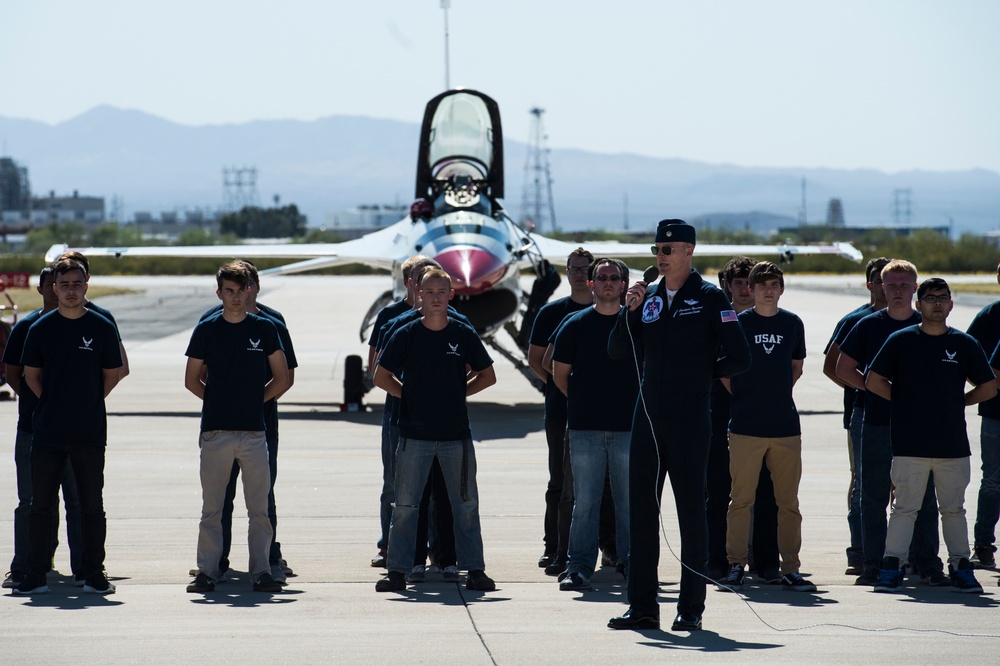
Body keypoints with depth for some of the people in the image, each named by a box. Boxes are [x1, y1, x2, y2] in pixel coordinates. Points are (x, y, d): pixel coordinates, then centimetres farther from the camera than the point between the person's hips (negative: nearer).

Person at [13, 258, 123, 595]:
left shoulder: (102, 328, 1)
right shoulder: (41, 328, 3)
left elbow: (112, 374, 8)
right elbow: (31, 374, 10)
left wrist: (89, 403, 5)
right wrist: (52, 404, 5)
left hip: (90, 432, -1)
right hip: (47, 433, 1)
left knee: (92, 506, 4)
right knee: (41, 505, 3)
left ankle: (95, 575, 11)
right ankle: (35, 576, 8)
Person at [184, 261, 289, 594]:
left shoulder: (265, 328, 6)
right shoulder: (206, 329, 5)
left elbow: (282, 380, 10)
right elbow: (192, 380, 12)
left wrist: (255, 400, 6)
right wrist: (219, 401, 7)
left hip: (253, 431, 0)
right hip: (215, 431, 0)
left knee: (259, 509, 1)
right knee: (212, 509, 3)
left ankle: (261, 572, 6)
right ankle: (207, 572, 7)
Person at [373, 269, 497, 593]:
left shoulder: (464, 335, 2)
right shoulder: (406, 335, 0)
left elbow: (487, 375, 13)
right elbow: (381, 376, 8)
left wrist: (459, 392, 4)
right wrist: (410, 396, 2)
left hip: (456, 435, 1)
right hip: (414, 435, -1)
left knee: (466, 505, 5)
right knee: (405, 505, 1)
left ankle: (475, 569, 12)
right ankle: (397, 570, 7)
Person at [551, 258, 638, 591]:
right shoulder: (575, 324, 4)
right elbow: (559, 372, 11)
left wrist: (637, 405, 5)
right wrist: (582, 402, 8)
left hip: (628, 427, 0)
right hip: (585, 428, 0)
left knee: (630, 501, 3)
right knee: (584, 502, 1)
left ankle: (632, 562, 11)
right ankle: (579, 567, 4)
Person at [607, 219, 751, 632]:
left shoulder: (710, 299, -3)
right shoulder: (650, 300, 12)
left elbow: (739, 359, -5)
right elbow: (617, 351, 7)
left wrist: (700, 374, 2)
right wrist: (630, 310, -6)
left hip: (690, 421, -5)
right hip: (649, 417, 5)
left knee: (691, 510, -1)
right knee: (641, 509, 4)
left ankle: (691, 609, 4)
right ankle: (642, 606, 9)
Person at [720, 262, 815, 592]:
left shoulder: (792, 324, 9)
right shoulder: (738, 323, 0)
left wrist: (778, 395, 12)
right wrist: (740, 397, 4)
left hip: (786, 426, 3)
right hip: (746, 427, -3)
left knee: (788, 502, 4)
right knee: (741, 499, -2)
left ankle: (790, 568, 8)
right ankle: (736, 565, 3)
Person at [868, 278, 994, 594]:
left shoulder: (965, 344, 7)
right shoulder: (901, 341, 3)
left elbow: (989, 388, 13)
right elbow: (874, 382, 4)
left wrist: (956, 402, 7)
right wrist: (906, 402, 3)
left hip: (953, 445, 2)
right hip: (910, 445, -2)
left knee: (954, 509, 9)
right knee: (904, 508, -3)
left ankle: (961, 568, 14)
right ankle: (891, 568, 0)